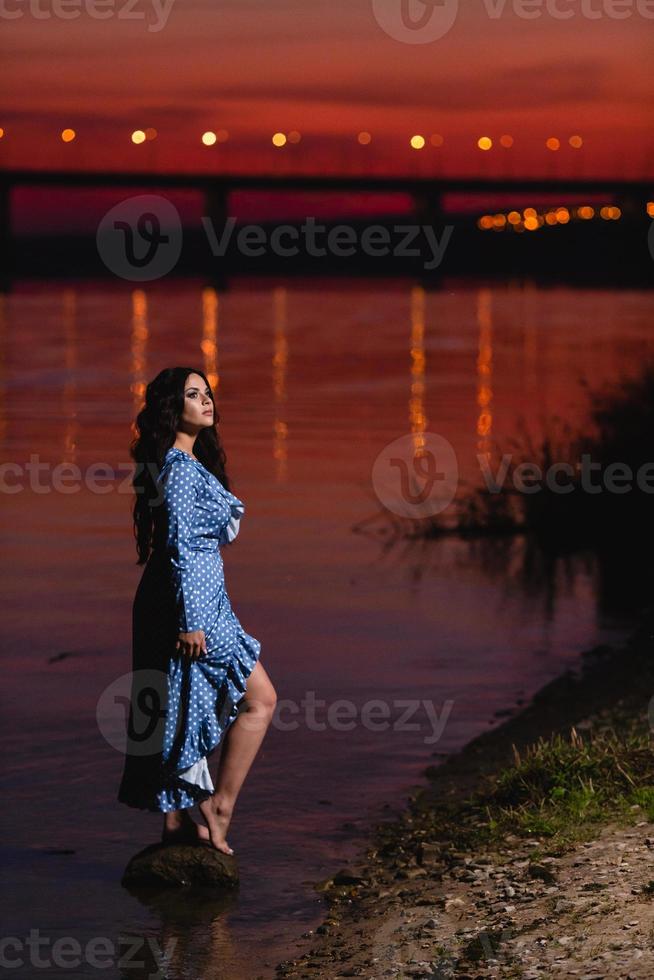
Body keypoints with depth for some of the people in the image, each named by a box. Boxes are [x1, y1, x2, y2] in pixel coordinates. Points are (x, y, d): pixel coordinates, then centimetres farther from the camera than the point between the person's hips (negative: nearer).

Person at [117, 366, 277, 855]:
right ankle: (218, 810, -3)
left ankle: (176, 821, 15)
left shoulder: (188, 464, 15)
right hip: (191, 597, -10)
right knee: (259, 698, -4)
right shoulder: (180, 467, -15)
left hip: (192, 598, 10)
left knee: (183, 708, 11)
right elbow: (181, 544, -19)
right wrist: (191, 621, -22)